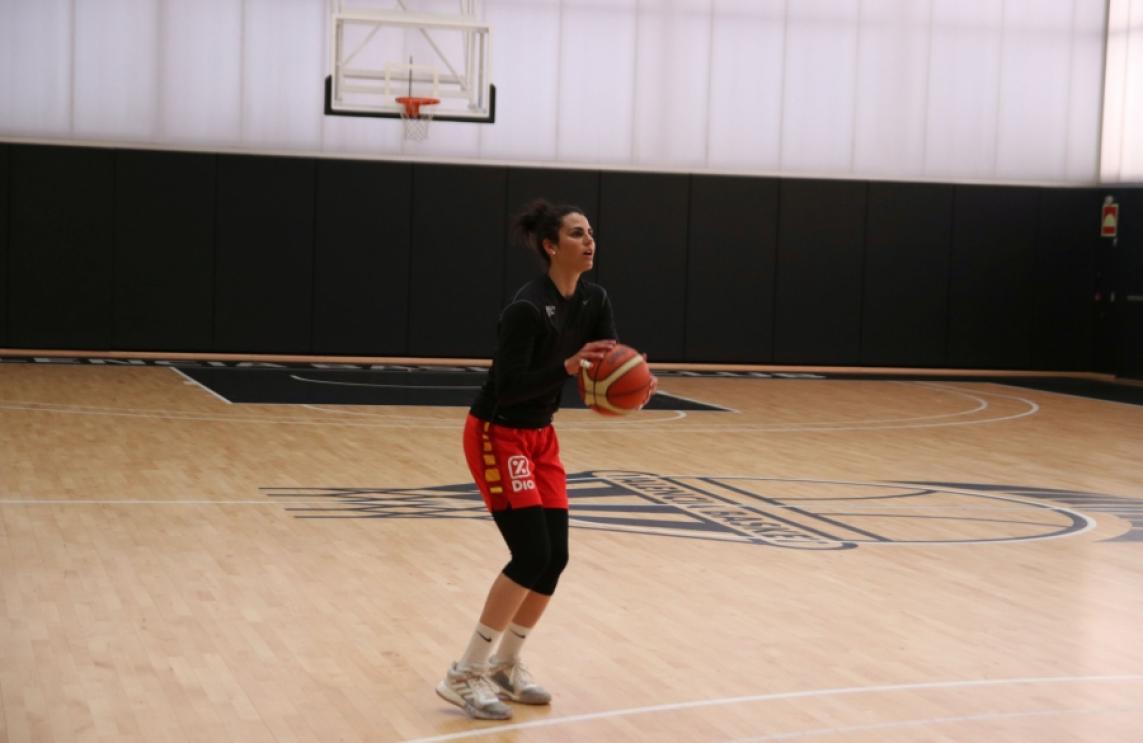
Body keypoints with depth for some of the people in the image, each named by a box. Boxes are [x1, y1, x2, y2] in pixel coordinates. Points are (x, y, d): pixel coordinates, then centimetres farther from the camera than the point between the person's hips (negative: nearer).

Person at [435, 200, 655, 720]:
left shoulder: (594, 301, 0)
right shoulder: (528, 307, -24)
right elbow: (508, 387, -27)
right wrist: (568, 367, -37)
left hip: (540, 436, 8)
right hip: (497, 436, -8)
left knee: (555, 557, 3)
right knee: (532, 553, -16)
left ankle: (505, 666, 20)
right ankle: (465, 674, -6)